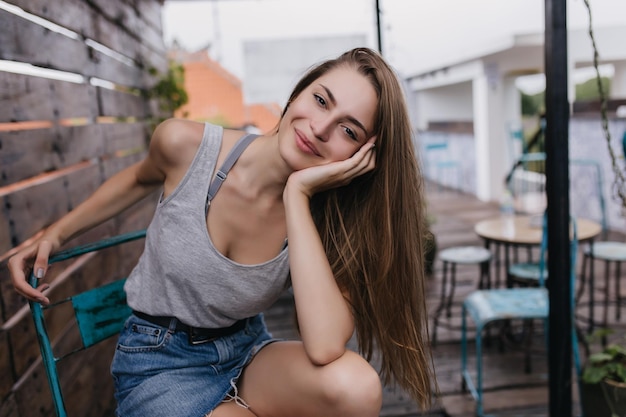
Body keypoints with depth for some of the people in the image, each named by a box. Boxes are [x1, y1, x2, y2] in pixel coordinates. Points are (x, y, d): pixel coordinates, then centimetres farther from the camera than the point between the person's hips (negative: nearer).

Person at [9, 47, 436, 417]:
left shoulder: (323, 220, -17)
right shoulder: (185, 144, -18)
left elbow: (325, 349, -34)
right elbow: (140, 179, 7)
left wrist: (297, 194, -33)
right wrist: (55, 235, 8)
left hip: (247, 347, 2)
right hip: (160, 361, -1)